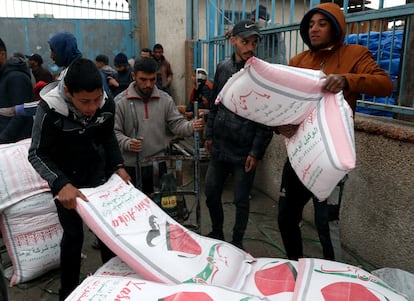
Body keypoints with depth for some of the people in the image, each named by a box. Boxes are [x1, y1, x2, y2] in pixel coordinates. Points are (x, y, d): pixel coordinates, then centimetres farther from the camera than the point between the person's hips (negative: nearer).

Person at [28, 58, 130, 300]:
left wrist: (118, 166, -9)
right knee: (74, 235, 3)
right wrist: (61, 184, -33)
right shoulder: (50, 109, -27)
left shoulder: (107, 104, -17)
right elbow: (38, 155, -19)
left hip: (99, 176, 4)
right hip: (65, 180, -3)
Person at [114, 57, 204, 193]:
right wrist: (127, 143, -23)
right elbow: (114, 131, -4)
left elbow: (177, 124, 1)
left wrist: (191, 126, -19)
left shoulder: (165, 99, 3)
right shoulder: (120, 101, -4)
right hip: (131, 167, -2)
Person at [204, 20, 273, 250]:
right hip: (219, 147, 5)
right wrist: (209, 134, 13)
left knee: (241, 200, 8)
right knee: (211, 192, 15)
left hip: (244, 152, -5)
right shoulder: (222, 68, 6)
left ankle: (237, 242, 29)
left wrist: (256, 152, -14)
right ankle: (216, 233, 38)